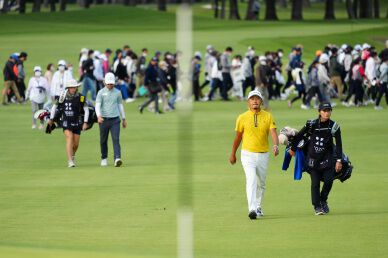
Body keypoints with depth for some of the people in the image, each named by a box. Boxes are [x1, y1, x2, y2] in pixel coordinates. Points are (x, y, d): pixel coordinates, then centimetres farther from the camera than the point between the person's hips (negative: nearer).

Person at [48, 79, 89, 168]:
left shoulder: (80, 97, -9)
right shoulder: (63, 97, -8)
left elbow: (86, 110, -2)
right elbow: (54, 107, 7)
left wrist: (85, 122, -9)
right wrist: (51, 119, 13)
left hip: (77, 123, 1)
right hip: (66, 123, -1)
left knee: (76, 144, 7)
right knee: (69, 139, -19)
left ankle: (72, 155, 40)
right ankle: (70, 161, -22)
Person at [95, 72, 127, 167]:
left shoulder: (117, 92, 8)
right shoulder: (101, 93, 0)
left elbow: (120, 105, 18)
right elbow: (97, 105, -10)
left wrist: (124, 119, 20)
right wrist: (99, 116, -29)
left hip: (115, 120, 1)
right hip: (104, 120, -1)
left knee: (116, 139, -13)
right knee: (103, 141, 9)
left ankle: (117, 159, -24)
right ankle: (104, 158, 27)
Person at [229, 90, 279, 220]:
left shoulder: (268, 116, 0)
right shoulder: (242, 118, -1)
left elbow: (273, 133, -12)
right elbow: (238, 137, 9)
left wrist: (276, 145, -32)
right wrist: (233, 154, 16)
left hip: (263, 155, 3)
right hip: (248, 154, -3)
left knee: (261, 183, 15)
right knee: (251, 180, -20)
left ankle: (258, 207, 35)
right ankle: (252, 209, -29)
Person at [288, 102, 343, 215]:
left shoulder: (334, 126, -5)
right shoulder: (312, 124, -7)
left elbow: (339, 144, -3)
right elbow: (299, 136, 5)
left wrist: (339, 160, -9)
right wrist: (293, 149, 14)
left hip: (327, 157, 1)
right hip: (313, 157, -1)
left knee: (329, 180, -9)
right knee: (315, 183, -3)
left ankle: (323, 201, 18)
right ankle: (317, 206, 9)